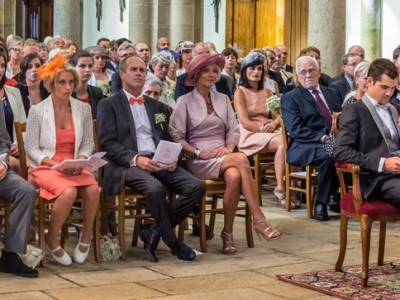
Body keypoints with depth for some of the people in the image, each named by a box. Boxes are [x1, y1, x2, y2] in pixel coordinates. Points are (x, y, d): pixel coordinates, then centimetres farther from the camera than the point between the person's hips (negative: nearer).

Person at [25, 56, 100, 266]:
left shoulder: (83, 109, 5)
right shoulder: (37, 110, -5)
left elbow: (88, 143, 10)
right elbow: (31, 148, -4)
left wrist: (81, 160, -10)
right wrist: (55, 164, -18)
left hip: (75, 167, 3)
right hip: (45, 168, -3)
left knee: (93, 189, -30)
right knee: (68, 191, -35)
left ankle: (86, 236, -4)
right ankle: (51, 240, -11)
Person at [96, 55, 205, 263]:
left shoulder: (157, 107, 25)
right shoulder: (108, 106, 9)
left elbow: (168, 140, 22)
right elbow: (108, 144, -3)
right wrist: (135, 158, -18)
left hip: (159, 162, 6)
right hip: (128, 165, -5)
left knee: (196, 187, -19)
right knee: (155, 188, -36)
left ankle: (155, 230, -7)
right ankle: (172, 241, -14)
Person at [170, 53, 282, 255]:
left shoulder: (223, 99, 17)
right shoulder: (185, 102, 3)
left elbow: (234, 130, 13)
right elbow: (176, 136, -3)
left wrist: (228, 148, -8)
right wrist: (199, 152, -15)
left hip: (224, 158, 4)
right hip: (199, 162, -4)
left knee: (234, 176, -35)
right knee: (241, 159, -33)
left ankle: (228, 234, -26)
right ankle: (258, 219, -33)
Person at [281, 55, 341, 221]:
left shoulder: (331, 93, 24)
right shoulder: (290, 98, 5)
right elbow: (295, 130, -7)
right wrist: (323, 138, -20)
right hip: (306, 147, -5)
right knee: (328, 154, -37)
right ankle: (320, 203, -20)